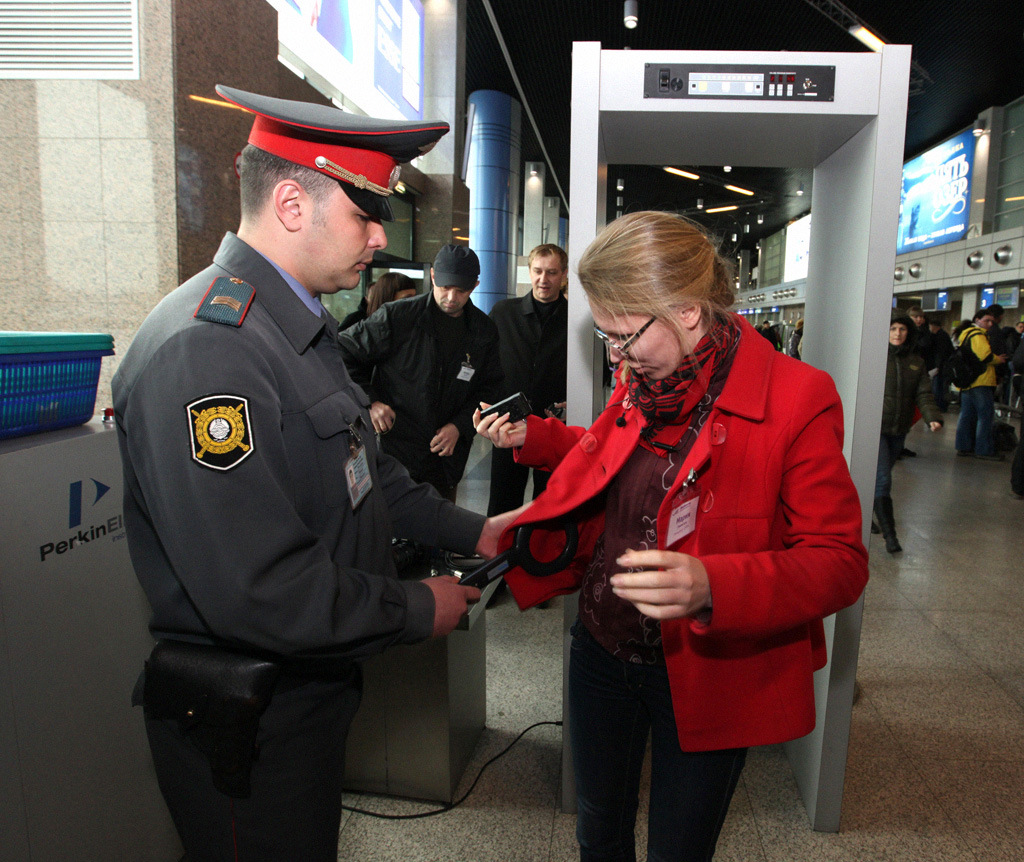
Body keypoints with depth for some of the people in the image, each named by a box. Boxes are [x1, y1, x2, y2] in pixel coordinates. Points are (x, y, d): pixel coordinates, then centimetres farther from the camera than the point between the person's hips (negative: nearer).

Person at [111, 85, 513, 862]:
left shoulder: (303, 328, 6)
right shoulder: (205, 347, -28)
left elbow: (362, 472, 14)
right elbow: (258, 592, -32)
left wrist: (469, 530, 7)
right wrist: (418, 609, -19)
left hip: (312, 687, 9)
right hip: (247, 729, -9)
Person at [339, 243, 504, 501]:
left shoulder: (485, 330, 5)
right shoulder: (396, 316, -8)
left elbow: (490, 387, 12)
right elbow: (345, 353, -1)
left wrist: (460, 426, -2)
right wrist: (368, 402, -10)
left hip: (448, 456, 4)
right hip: (394, 451, -4)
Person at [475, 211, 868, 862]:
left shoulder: (797, 399, -22)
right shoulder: (643, 381, -3)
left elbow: (840, 562, -21)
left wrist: (713, 587, -38)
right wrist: (532, 437, 6)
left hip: (707, 676, -5)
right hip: (602, 648, 6)